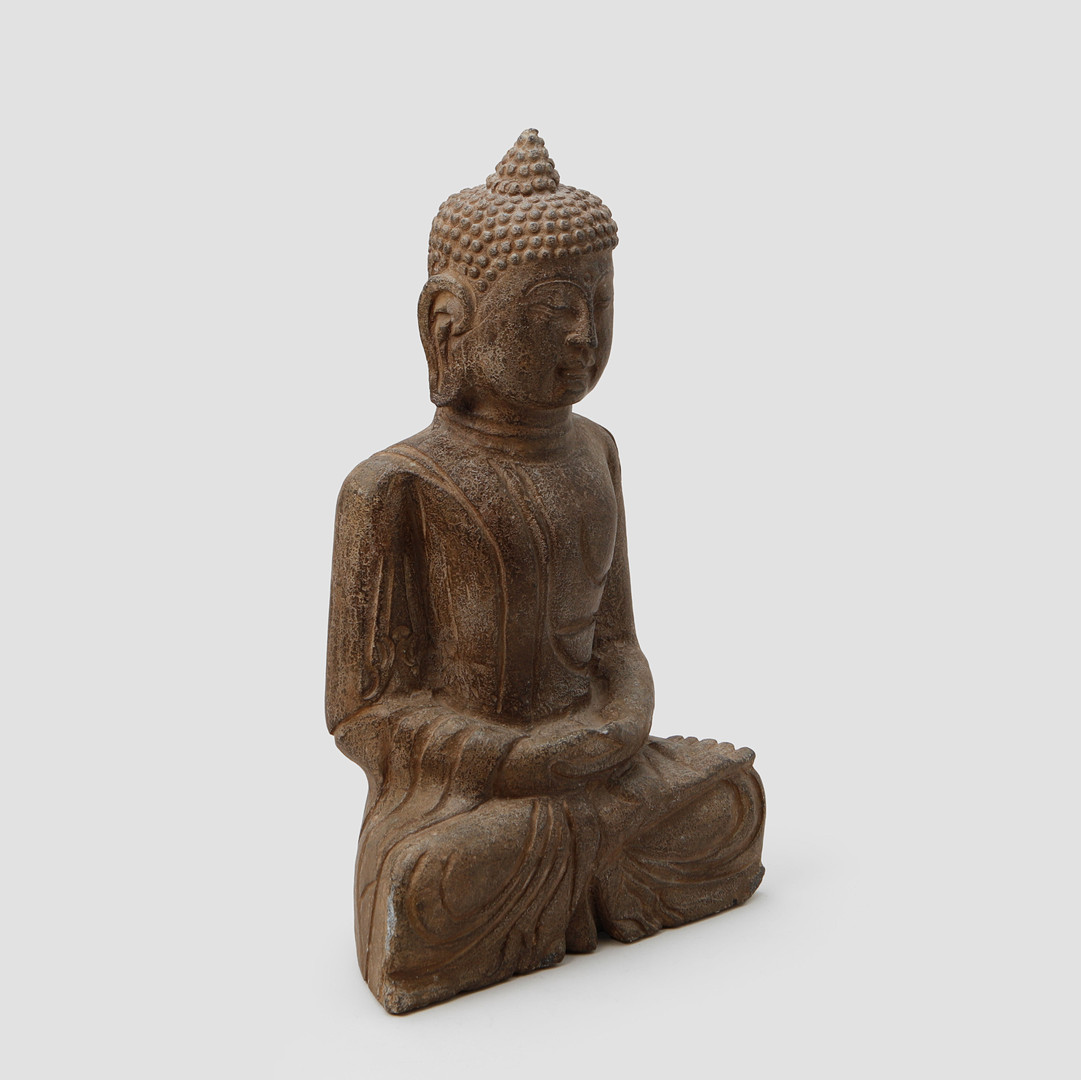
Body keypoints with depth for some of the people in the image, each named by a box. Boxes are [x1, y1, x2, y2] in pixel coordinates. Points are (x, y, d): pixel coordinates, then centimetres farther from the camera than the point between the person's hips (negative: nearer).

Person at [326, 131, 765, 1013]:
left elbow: (615, 644, 9)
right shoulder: (398, 488, -13)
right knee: (436, 898, -33)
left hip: (583, 775, 6)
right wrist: (527, 761, -19)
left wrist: (626, 722, -13)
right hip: (450, 800, -6)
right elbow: (367, 711, -11)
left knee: (730, 793, -13)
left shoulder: (590, 455, 5)